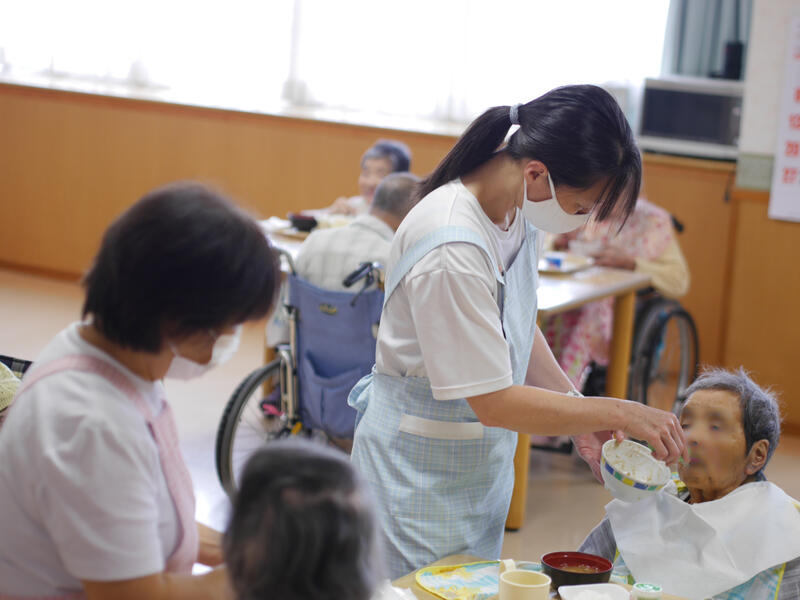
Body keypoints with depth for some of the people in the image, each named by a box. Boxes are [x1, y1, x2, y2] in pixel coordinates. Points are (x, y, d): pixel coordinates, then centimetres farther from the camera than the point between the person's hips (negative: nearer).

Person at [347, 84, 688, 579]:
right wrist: (618, 414, -20)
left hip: (483, 466, 8)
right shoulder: (451, 251, -31)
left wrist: (582, 414, 1)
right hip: (423, 475, -8)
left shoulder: (519, 211, -4)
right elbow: (494, 402, -26)